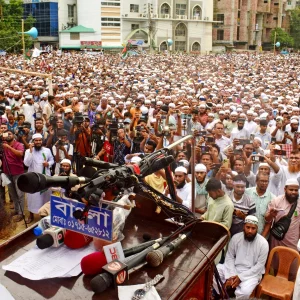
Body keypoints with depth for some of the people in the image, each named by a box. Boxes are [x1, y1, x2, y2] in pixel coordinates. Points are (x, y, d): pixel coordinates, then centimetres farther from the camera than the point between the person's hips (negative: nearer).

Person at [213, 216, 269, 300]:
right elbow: (229, 257, 0)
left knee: (244, 292, -34)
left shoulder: (263, 243, -14)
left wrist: (240, 277, -18)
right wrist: (230, 275, -16)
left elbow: (259, 266, -12)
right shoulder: (236, 238, -5)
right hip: (234, 269, 4)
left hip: (252, 273, -3)